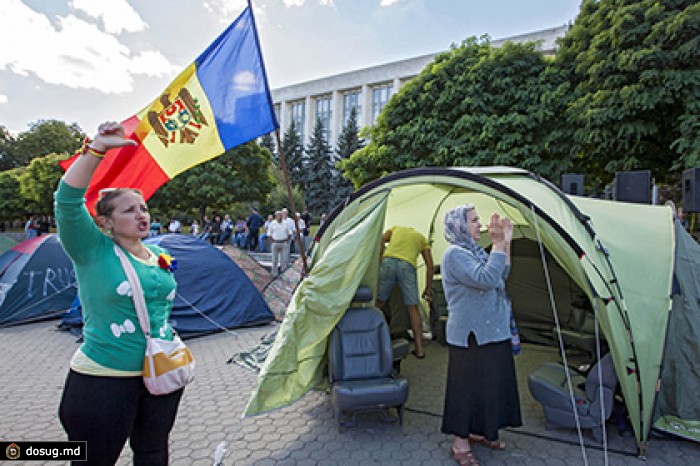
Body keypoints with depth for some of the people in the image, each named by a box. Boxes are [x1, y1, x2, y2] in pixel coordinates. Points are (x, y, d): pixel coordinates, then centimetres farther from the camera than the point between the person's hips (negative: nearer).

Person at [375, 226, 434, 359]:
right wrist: (428, 288, 21)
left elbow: (381, 240, 11)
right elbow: (429, 264, 20)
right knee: (413, 308, 7)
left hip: (388, 261, 0)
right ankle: (419, 349, 11)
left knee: (378, 302, 7)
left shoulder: (395, 228, 31)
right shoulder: (422, 238, 30)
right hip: (408, 266, 0)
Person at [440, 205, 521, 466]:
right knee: (467, 385, 2)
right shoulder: (455, 254, -18)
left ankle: (478, 432, 38)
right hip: (470, 335, -10)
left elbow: (501, 276, 13)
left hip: (491, 332, 10)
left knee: (489, 383, 19)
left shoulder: (475, 251, 12)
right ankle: (460, 444, 19)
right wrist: (498, 245, -21)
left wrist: (506, 244, 5)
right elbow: (486, 280, -28)